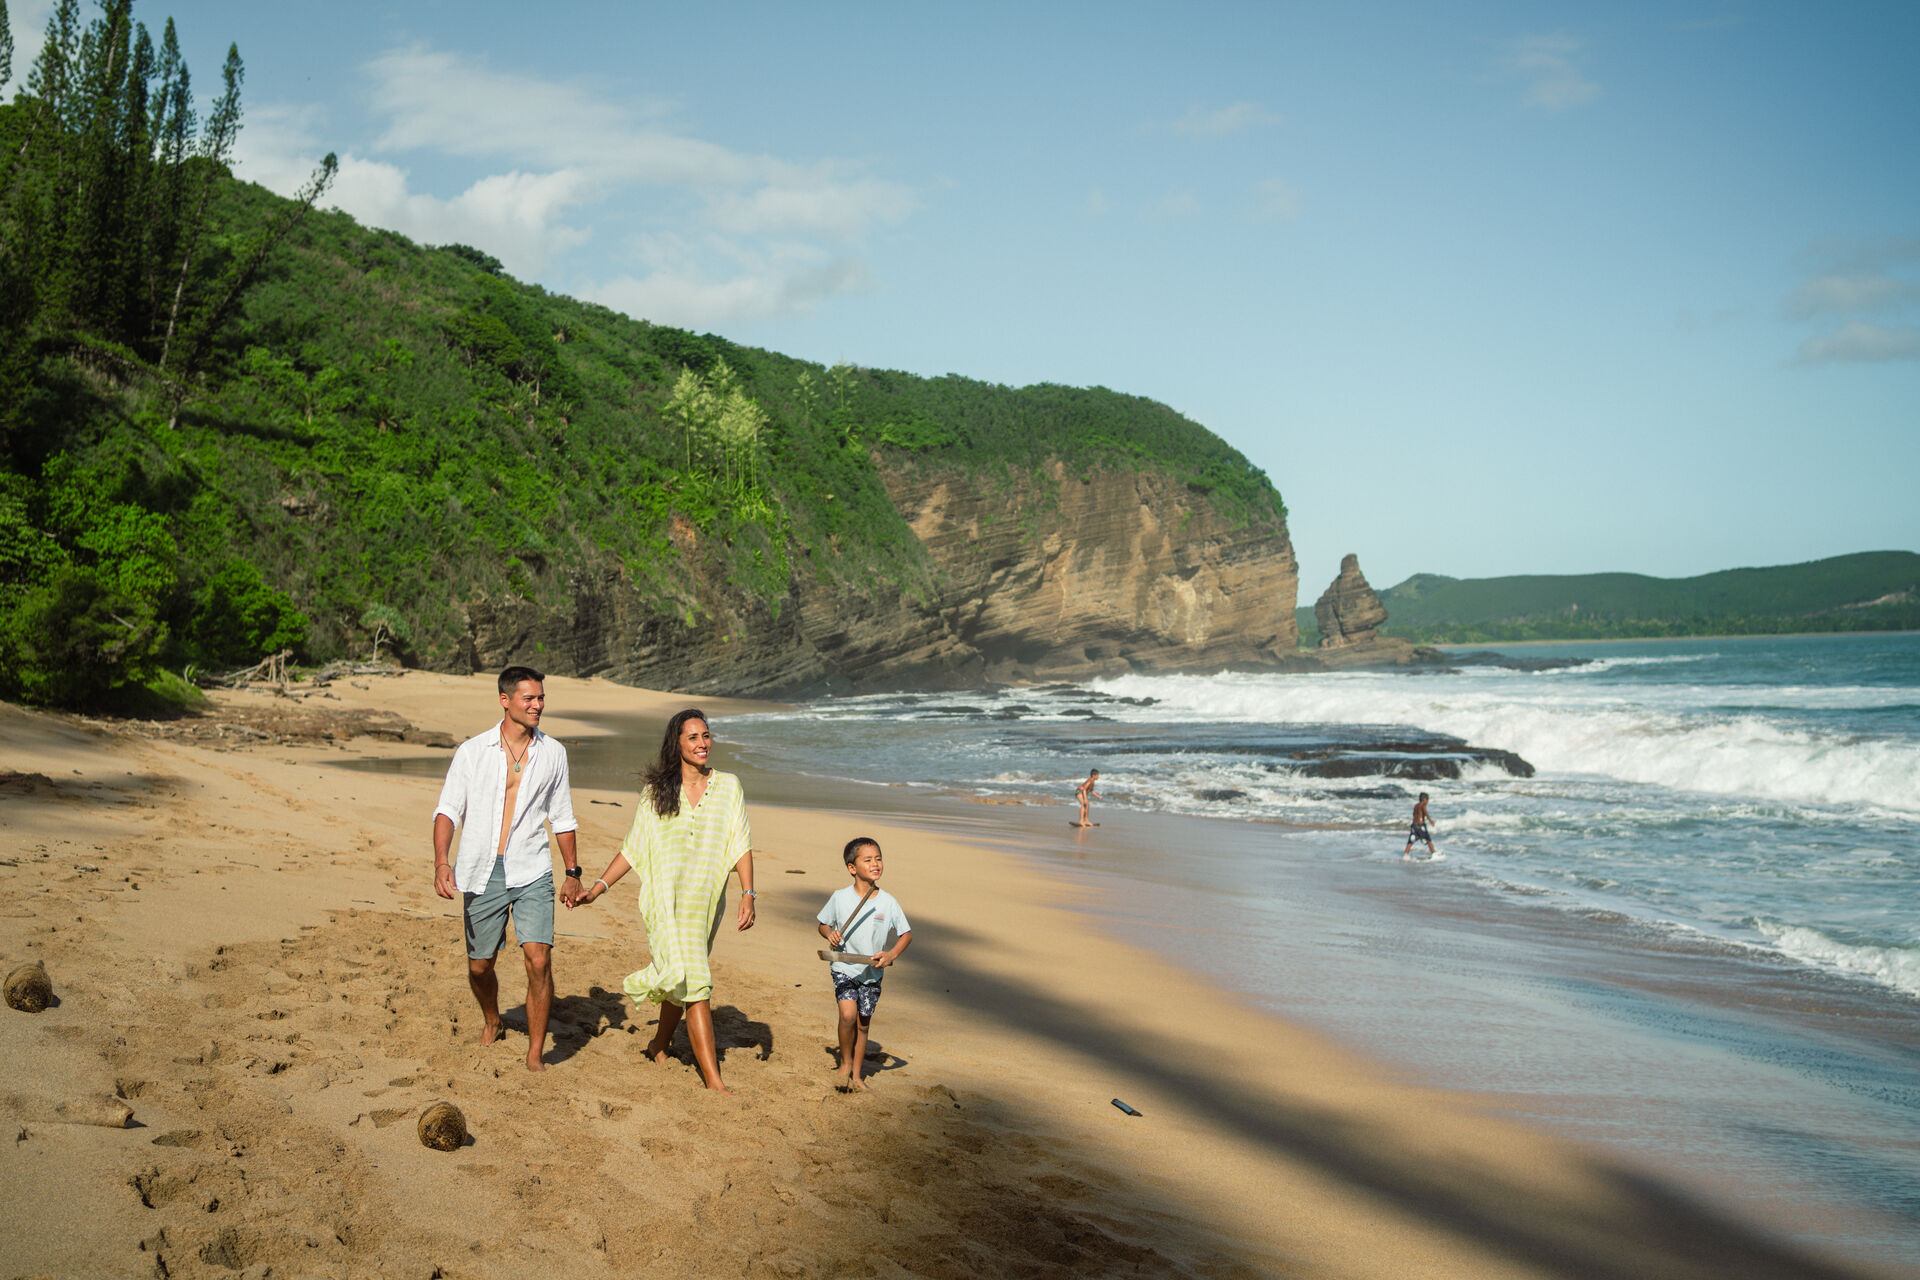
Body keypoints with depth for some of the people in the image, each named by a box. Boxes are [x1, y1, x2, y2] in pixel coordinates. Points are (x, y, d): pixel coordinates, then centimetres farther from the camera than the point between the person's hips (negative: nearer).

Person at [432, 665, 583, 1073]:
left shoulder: (553, 753, 6)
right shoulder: (472, 751, 0)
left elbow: (562, 817, 16)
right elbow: (448, 809, -4)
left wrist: (573, 872, 15)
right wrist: (441, 861, -19)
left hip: (532, 874, 0)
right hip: (482, 874, 0)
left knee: (539, 959, -15)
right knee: (479, 966, 10)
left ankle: (535, 1055, -5)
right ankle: (491, 1021, 42)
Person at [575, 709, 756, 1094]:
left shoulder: (728, 787, 5)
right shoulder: (655, 791, 3)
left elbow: (741, 846, 2)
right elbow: (632, 849, 8)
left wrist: (748, 895, -8)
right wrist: (599, 886, 2)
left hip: (707, 900, 3)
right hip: (666, 899, -3)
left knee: (681, 979, 14)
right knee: (693, 980, -13)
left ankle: (659, 1044, 41)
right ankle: (713, 1080, -14)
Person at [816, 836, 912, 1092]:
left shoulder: (888, 902, -6)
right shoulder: (840, 898, -6)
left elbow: (906, 933, 3)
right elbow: (823, 924, 9)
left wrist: (891, 954, -13)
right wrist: (829, 933, -13)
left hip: (872, 972, 2)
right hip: (844, 967, -2)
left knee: (863, 1023, 10)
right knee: (848, 1014, -21)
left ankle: (857, 1075, 26)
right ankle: (845, 1062, 3)